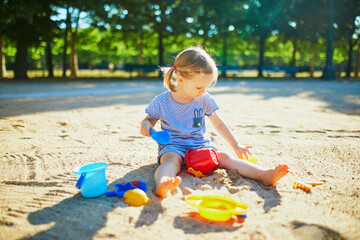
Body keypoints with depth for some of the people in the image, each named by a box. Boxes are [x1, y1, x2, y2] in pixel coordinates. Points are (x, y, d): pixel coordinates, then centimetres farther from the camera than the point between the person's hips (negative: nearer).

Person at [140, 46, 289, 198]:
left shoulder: (204, 100, 3)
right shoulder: (161, 102, -5)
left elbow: (218, 124, 13)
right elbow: (151, 119, 12)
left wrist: (235, 145, 12)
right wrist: (146, 124, -14)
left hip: (200, 145, 3)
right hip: (173, 147, -2)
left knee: (222, 157, -22)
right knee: (171, 160, -36)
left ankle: (264, 175, -38)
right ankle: (161, 185, -67)